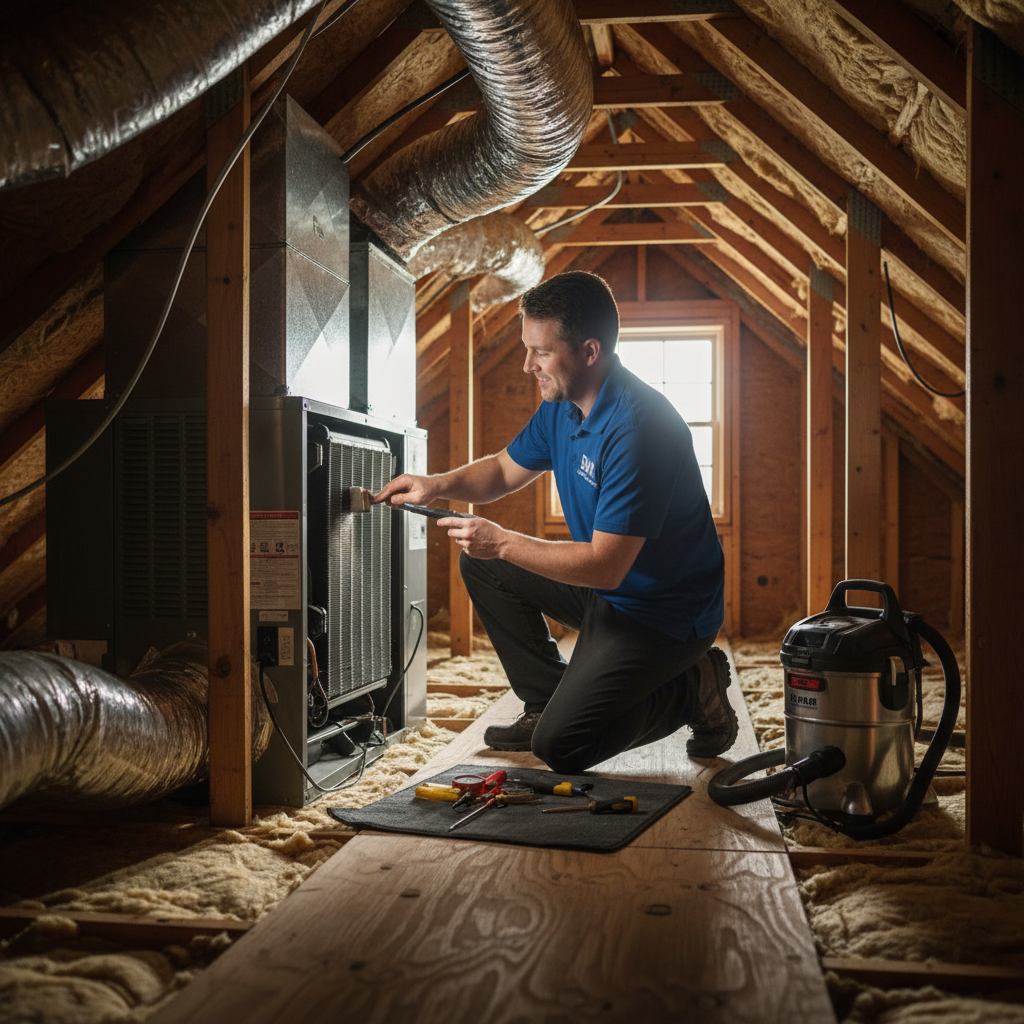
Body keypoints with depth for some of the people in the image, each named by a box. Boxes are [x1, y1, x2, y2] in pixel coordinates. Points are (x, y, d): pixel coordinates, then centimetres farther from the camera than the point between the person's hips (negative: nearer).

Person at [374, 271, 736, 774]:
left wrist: (502, 541, -22)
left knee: (560, 746, -13)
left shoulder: (636, 426, -29)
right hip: (605, 584, 9)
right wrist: (439, 484, -4)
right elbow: (504, 470, 16)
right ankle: (546, 702, 14)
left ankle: (691, 690, 6)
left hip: (664, 612, -9)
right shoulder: (562, 404, 1)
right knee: (482, 565, 7)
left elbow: (605, 565, -29)